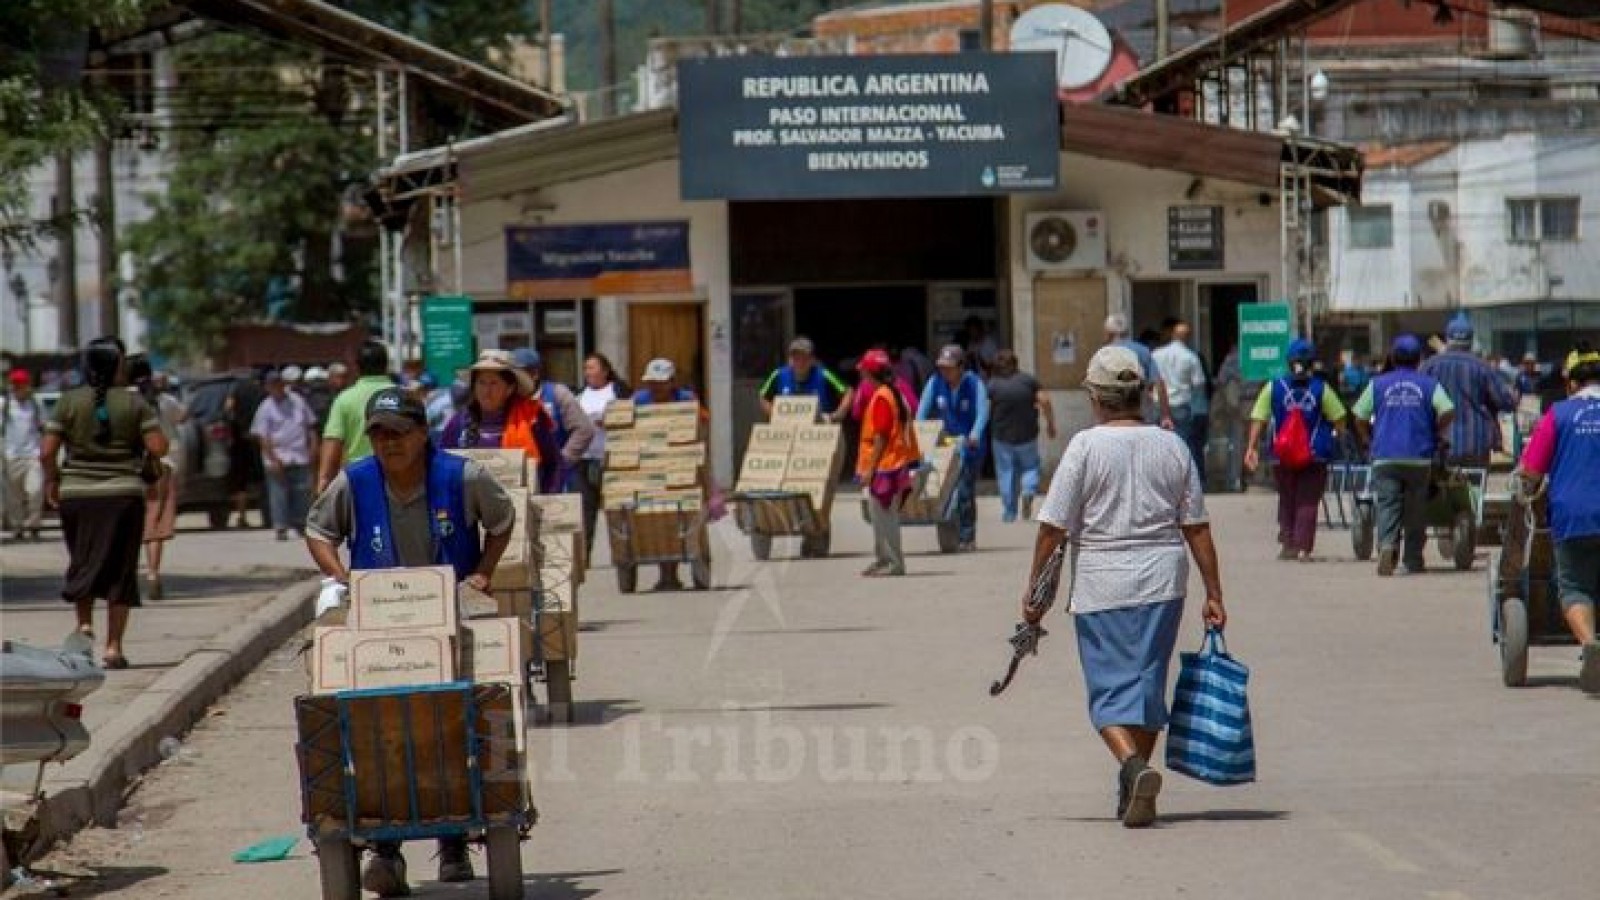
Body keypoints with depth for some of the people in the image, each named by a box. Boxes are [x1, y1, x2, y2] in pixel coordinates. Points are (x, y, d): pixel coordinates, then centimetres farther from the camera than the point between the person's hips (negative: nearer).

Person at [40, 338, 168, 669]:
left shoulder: (69, 402, -3)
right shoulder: (134, 403, -4)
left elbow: (46, 452, -7)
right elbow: (159, 448, -9)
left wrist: (51, 481, 10)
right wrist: (139, 448, 12)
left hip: (76, 494, 1)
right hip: (123, 494, -1)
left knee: (83, 560, 21)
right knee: (120, 571, 6)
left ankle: (84, 623, 3)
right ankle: (113, 646, 2)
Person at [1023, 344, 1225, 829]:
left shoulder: (1086, 445, -8)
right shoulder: (1172, 446, 3)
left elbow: (1054, 526, -8)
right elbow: (1197, 527, 4)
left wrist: (1034, 589, 1)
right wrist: (1213, 594, 9)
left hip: (1101, 588, -4)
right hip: (1162, 585, 4)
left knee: (1108, 689, 1)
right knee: (1148, 682, 14)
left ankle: (1133, 766, -23)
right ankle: (1133, 793, 19)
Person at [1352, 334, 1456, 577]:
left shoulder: (1378, 384, 8)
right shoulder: (1429, 385, 6)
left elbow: (1359, 416, 4)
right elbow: (1448, 411, -8)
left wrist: (1368, 439, 20)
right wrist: (1439, 434, 10)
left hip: (1385, 457, 0)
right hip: (1418, 457, 0)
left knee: (1387, 505, -6)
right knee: (1416, 510, 10)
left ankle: (1387, 546, -31)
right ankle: (1413, 559, 15)